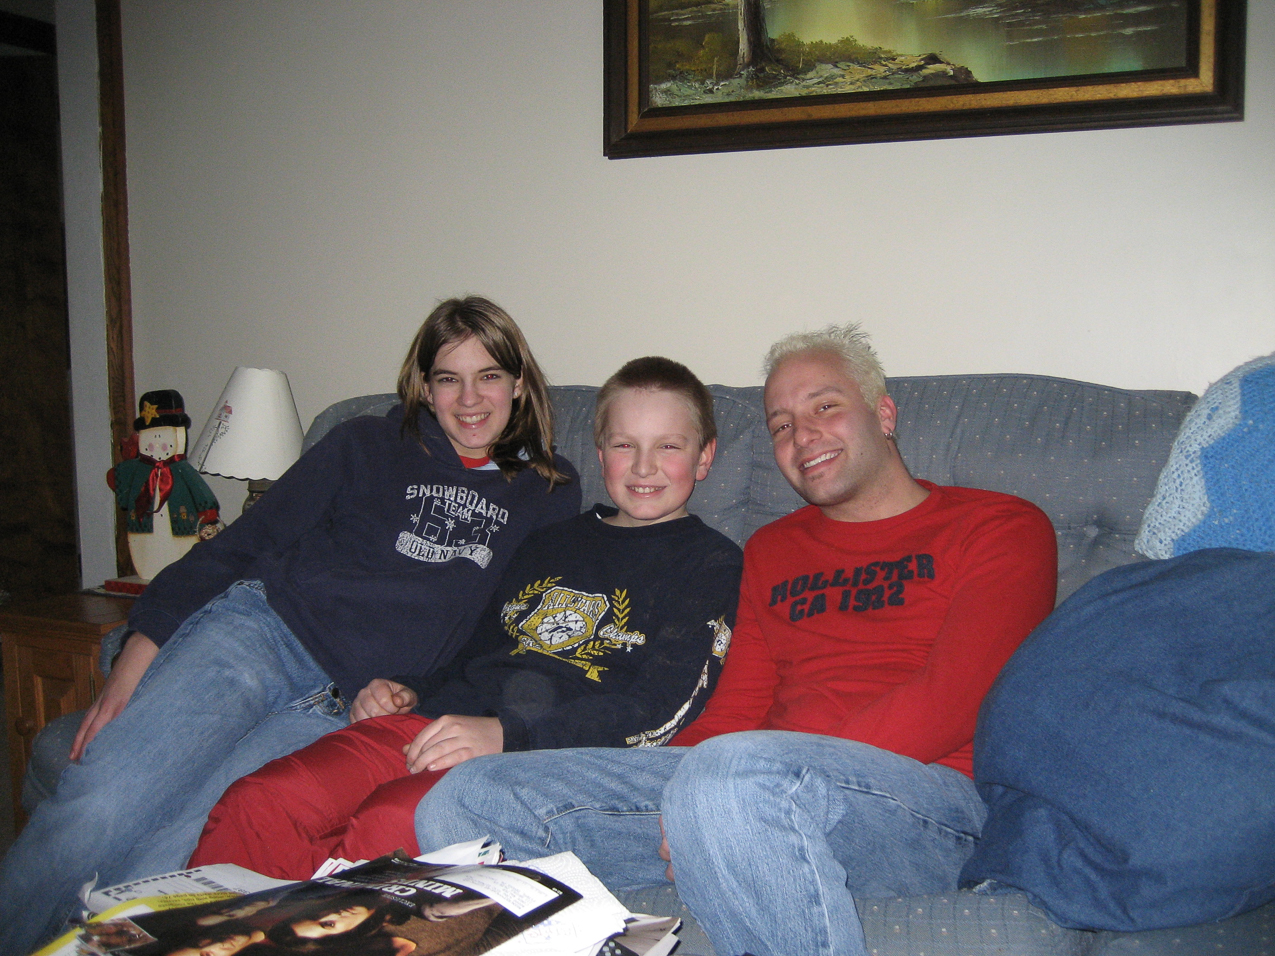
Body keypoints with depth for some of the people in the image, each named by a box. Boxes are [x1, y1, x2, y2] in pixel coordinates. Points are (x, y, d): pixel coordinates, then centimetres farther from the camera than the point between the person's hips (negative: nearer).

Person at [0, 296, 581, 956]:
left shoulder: (551, 495, 14)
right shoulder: (365, 446, 11)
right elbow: (242, 545, 8)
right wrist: (142, 649, -3)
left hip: (345, 709, 0)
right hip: (260, 629, 0)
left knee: (168, 854, -22)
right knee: (100, 807, -22)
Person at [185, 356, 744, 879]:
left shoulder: (711, 563, 8)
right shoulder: (549, 545, 28)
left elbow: (663, 709, -7)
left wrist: (505, 733, -18)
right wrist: (409, 693, 10)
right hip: (436, 725, 6)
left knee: (386, 830, -34)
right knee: (254, 804, -19)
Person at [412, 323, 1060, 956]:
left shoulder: (1002, 527, 8)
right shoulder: (770, 551, 25)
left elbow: (949, 703, -7)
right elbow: (732, 716, 16)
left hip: (930, 797, -5)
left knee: (735, 773, -40)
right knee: (466, 800, -10)